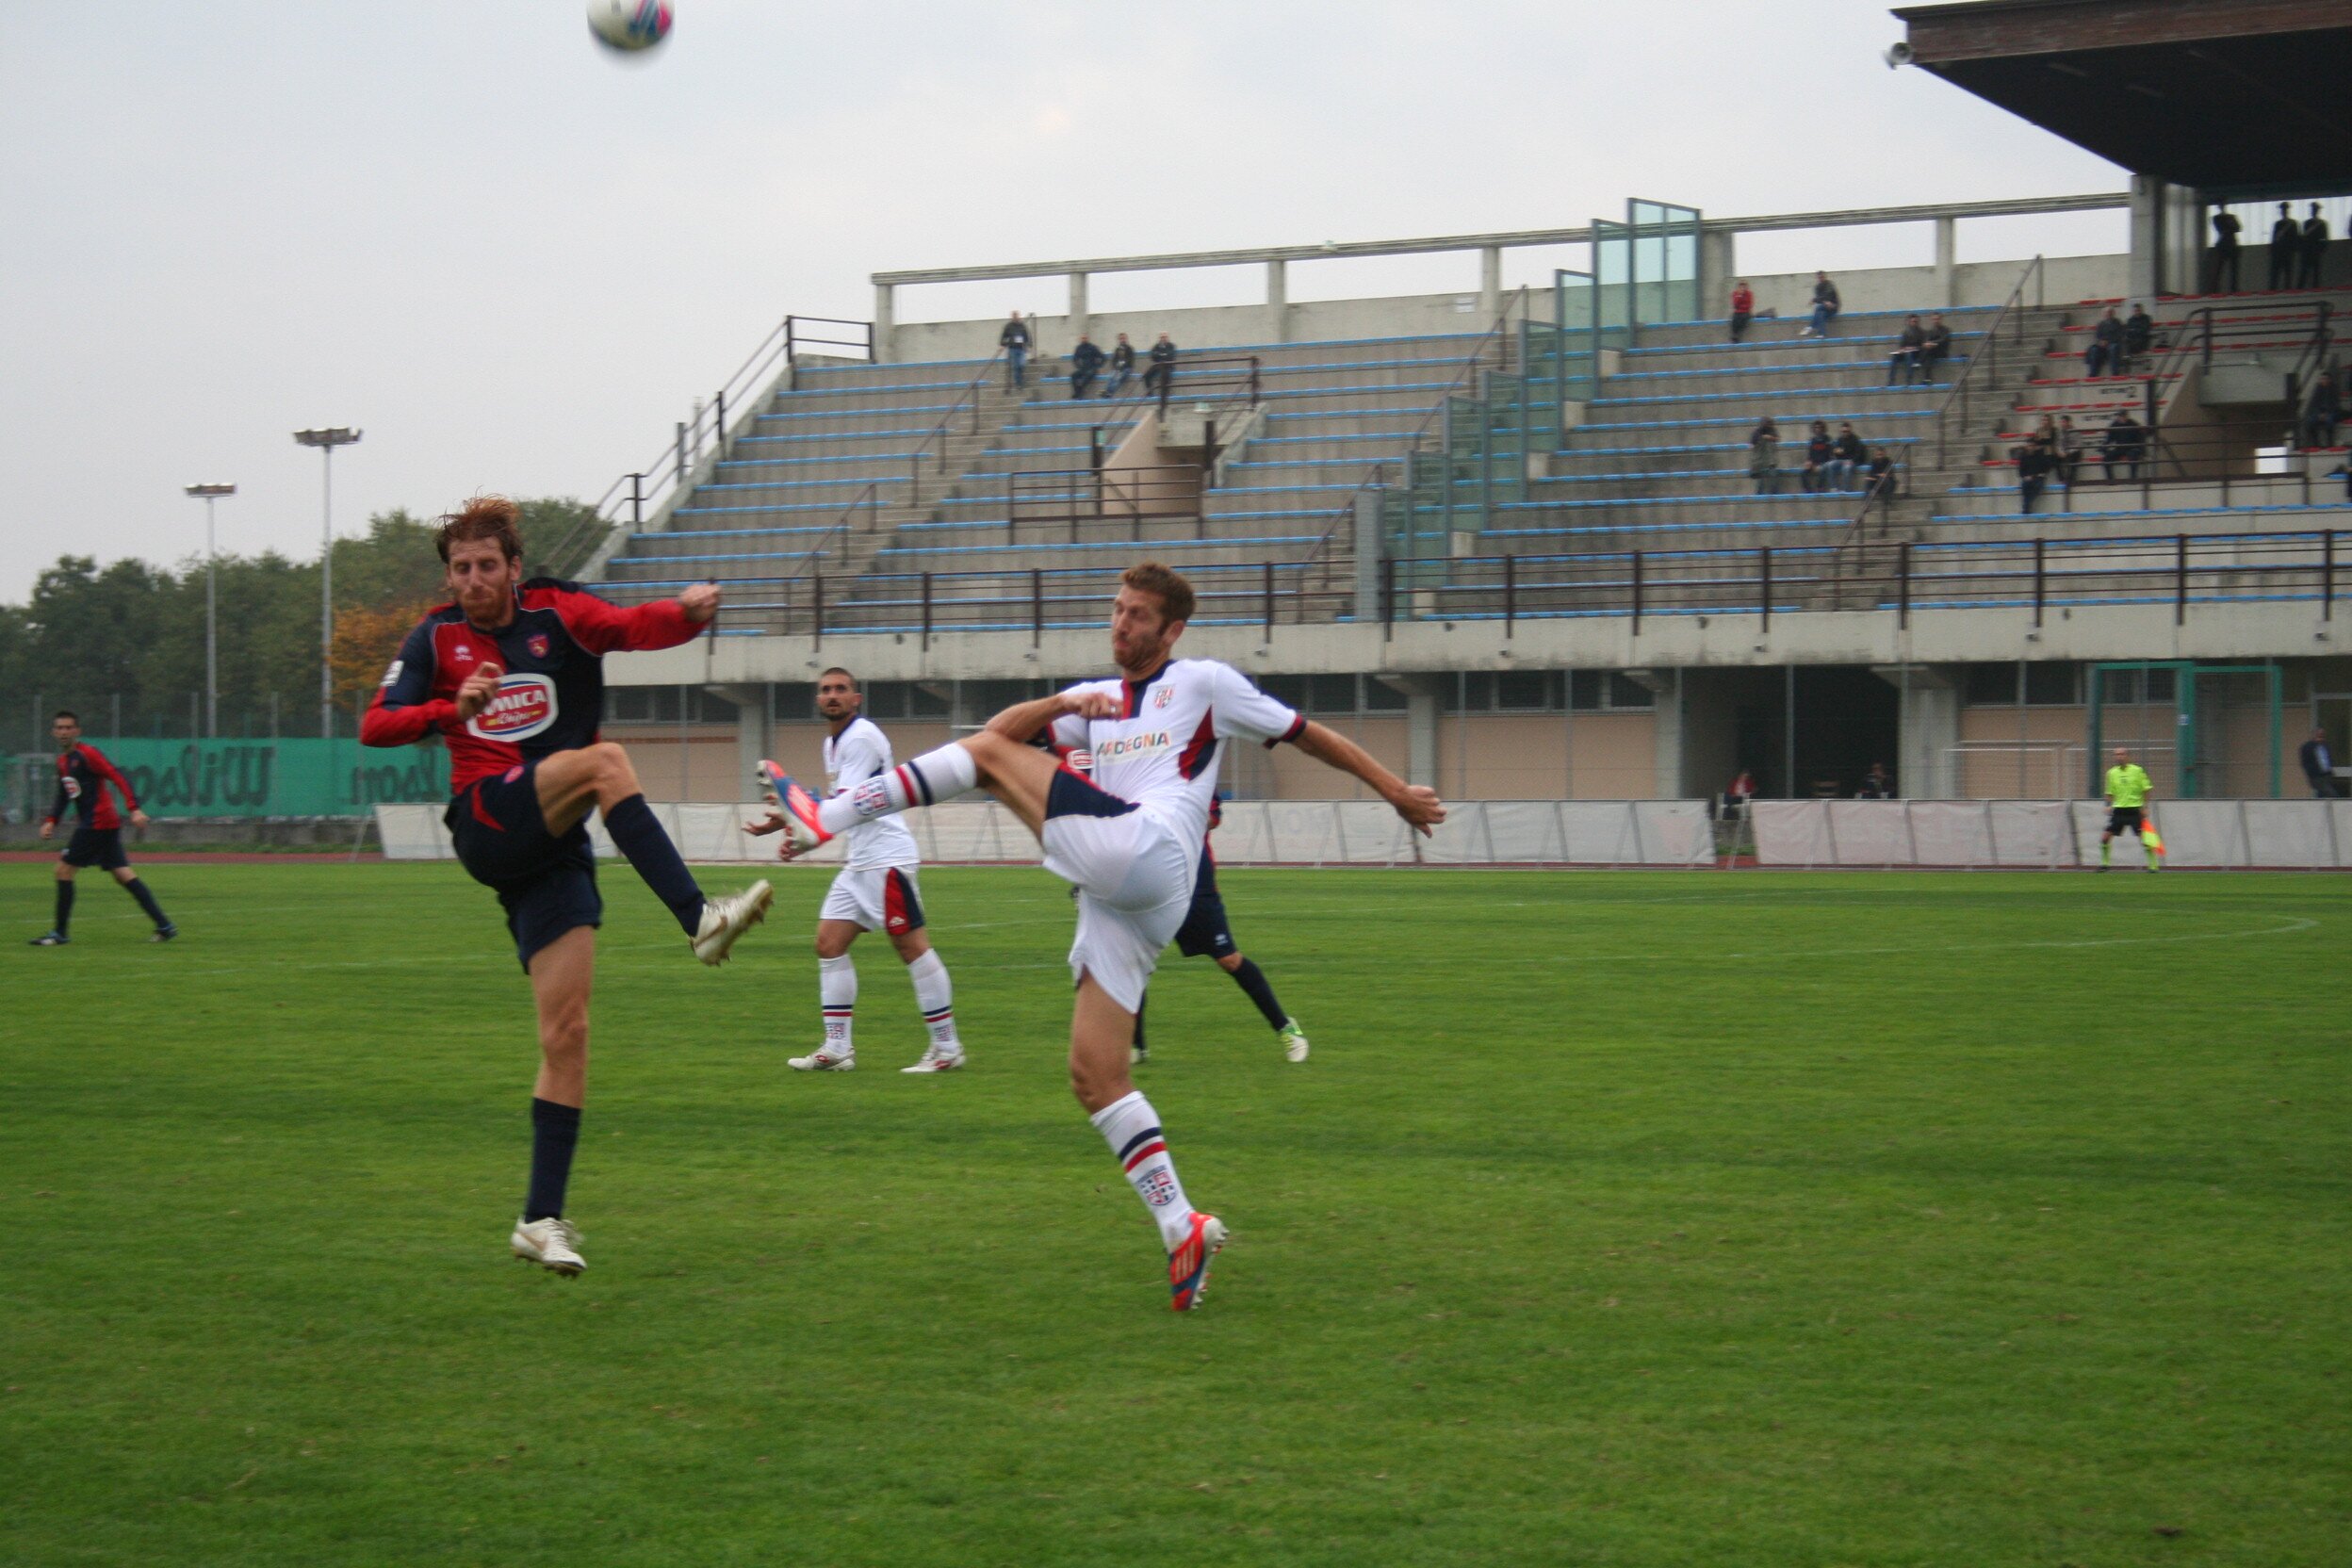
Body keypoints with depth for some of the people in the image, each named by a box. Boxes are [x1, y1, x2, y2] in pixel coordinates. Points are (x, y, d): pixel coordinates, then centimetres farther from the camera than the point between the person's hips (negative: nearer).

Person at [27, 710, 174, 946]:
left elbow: (118, 777, -17)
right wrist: (51, 821, 10)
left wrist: (134, 809, -27)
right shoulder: (62, 761, 17)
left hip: (97, 824, -9)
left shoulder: (87, 754, -11)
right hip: (106, 825, 9)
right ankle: (164, 925, 5)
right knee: (123, 874, 7)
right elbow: (64, 796, 25)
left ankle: (60, 932, 1)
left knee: (64, 869, -5)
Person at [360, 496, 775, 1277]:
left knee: (566, 1031, -5)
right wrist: (451, 709, -22)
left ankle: (541, 1219, 1)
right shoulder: (437, 639, 7)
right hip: (489, 824, -2)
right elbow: (375, 726, -4)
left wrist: (688, 611, -38)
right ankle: (699, 919, -38)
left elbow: (635, 626, -15)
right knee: (605, 762, -28)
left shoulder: (557, 615, 4)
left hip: (557, 847, 2)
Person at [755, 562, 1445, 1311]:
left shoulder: (1204, 682, 13)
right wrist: (1062, 703, -4)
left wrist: (1396, 790, 19)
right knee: (1094, 1076, -1)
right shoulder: (1097, 699, 28)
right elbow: (1007, 728, 15)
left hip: (1147, 853, -8)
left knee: (989, 755, -8)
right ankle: (1183, 1229, -2)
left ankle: (828, 817, -11)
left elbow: (1308, 735, 19)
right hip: (1113, 901, 8)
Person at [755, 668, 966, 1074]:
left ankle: (947, 1047, -3)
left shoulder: (861, 738, -13)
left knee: (913, 947, -7)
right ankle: (837, 1048, 7)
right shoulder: (832, 742, 17)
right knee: (829, 943, 5)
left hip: (887, 858, -10)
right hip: (860, 862, 10)